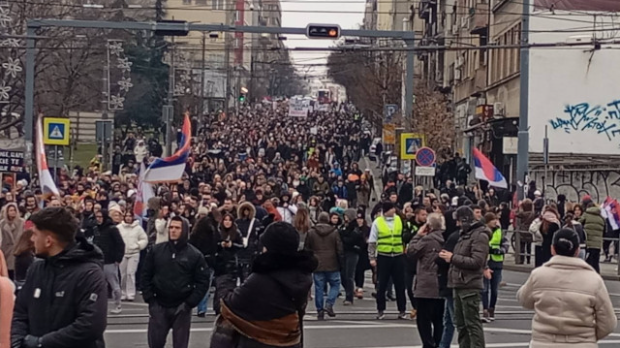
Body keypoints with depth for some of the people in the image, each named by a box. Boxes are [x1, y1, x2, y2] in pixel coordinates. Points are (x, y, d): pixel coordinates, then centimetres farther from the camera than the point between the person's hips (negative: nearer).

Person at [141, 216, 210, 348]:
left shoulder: (195, 255, -4)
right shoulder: (156, 250, 2)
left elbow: (203, 282, -4)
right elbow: (146, 276, 7)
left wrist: (190, 303, -11)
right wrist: (149, 299, -2)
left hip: (181, 308, -1)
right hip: (159, 306, 2)